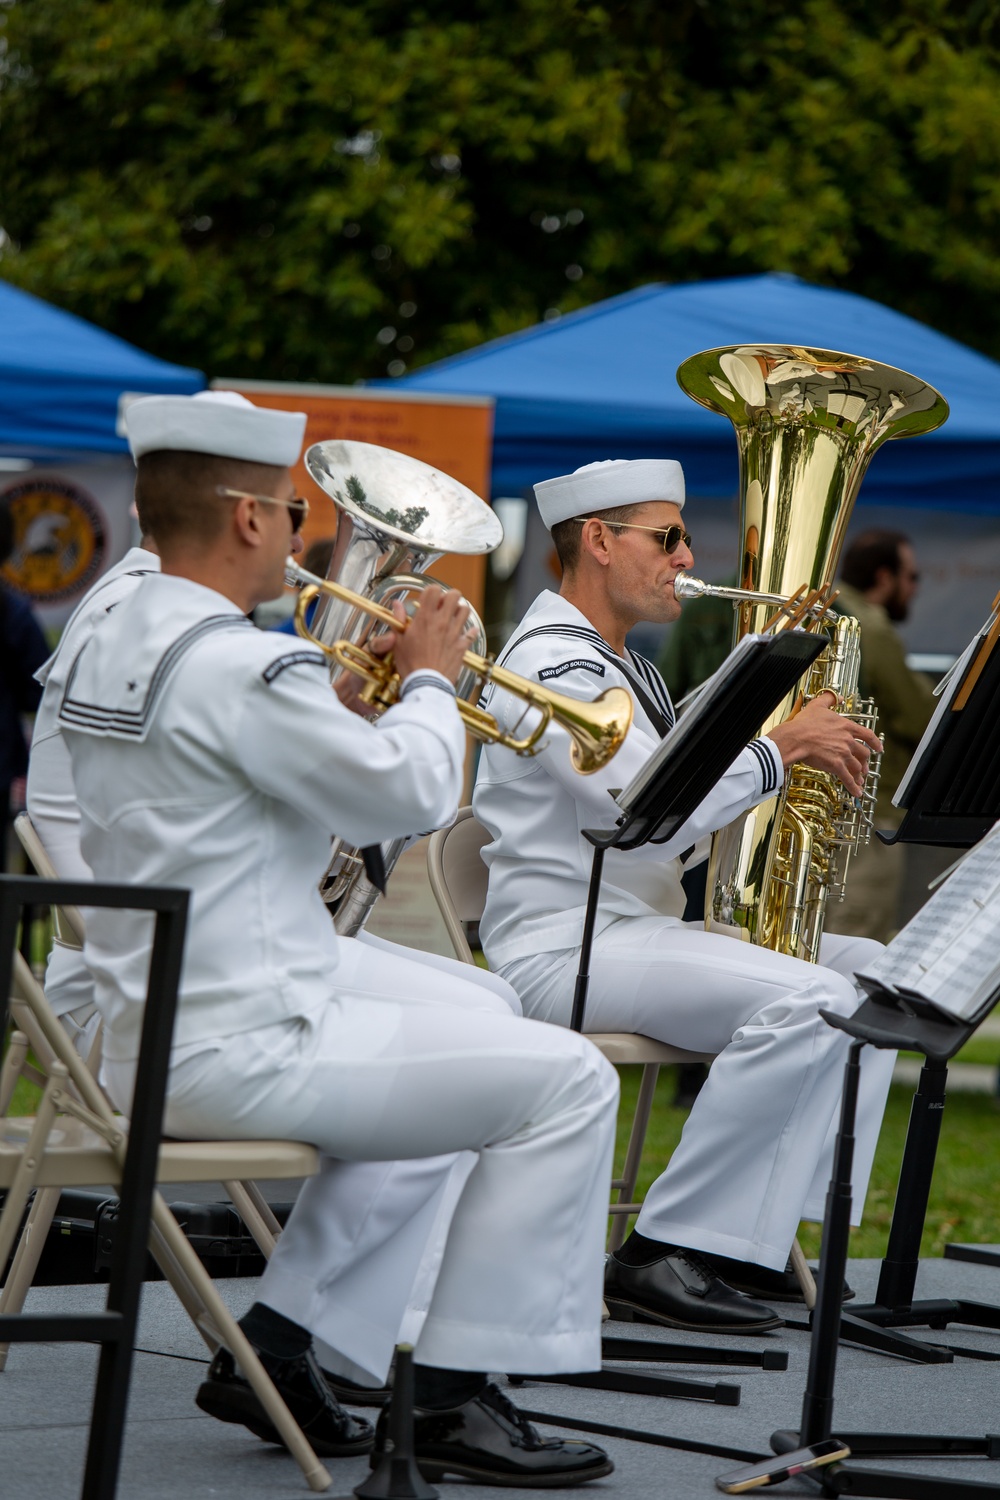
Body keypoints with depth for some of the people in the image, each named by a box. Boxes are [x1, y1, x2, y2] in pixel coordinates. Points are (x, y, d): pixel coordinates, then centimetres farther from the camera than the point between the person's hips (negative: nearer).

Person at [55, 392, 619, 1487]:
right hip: (237, 1048, -11)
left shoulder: (108, 649, 11)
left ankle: (277, 1344, 24)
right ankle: (448, 1399, 2)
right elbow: (414, 792, -15)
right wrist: (428, 678, 1)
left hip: (147, 1029, 11)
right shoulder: (236, 666, -20)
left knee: (478, 1024, 29)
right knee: (566, 1082, -4)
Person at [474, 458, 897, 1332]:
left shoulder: (622, 668, 22)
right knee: (806, 999, -27)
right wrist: (781, 749, -14)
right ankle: (664, 1252, -21)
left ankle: (759, 1235, -7)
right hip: (563, 945, -10)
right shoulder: (553, 663, -13)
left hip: (642, 929, 10)